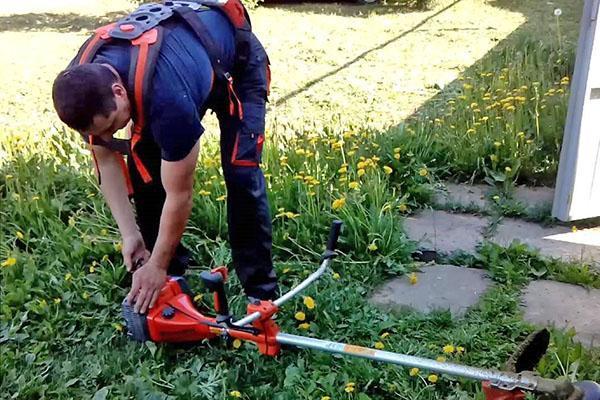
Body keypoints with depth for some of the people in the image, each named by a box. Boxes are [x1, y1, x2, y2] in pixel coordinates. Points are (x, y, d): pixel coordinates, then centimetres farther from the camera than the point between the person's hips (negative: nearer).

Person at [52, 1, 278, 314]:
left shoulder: (168, 98, -46)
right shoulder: (82, 82, -27)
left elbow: (179, 194, -35)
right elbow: (106, 160, -12)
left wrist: (157, 267, -23)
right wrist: (130, 234, -14)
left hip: (237, 63, -6)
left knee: (240, 173, -21)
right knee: (143, 172, -7)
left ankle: (261, 293, -9)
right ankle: (172, 280, 9)